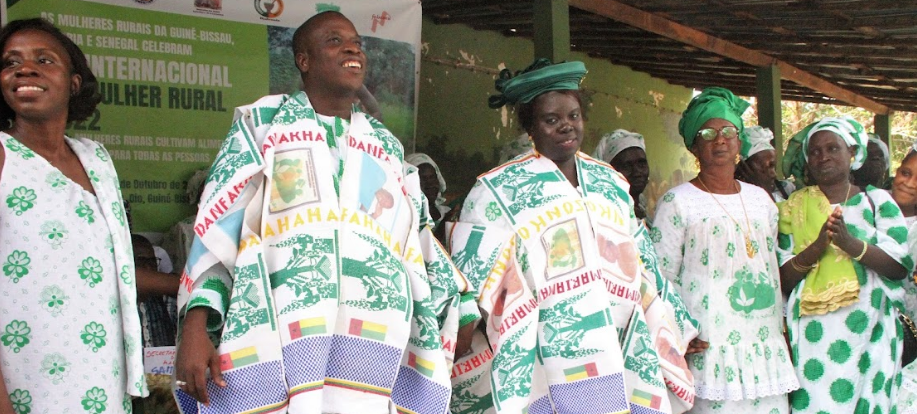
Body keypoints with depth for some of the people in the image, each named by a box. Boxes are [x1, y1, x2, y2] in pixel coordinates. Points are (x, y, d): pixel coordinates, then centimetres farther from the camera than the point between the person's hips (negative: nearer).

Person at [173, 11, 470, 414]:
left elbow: (417, 243, 22)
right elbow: (217, 228, 2)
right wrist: (195, 326, -9)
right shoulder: (261, 122, 10)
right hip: (277, 343, -3)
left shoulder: (387, 145, 20)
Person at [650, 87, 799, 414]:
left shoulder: (760, 199, 15)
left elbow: (773, 268, 20)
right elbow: (659, 279, -5)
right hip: (710, 349, -5)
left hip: (765, 348, 5)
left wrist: (781, 330, 16)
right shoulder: (676, 203, -2)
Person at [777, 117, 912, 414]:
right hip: (814, 333, 0)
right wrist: (816, 248, -16)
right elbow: (783, 280, 1)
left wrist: (850, 243, -21)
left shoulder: (877, 200, 7)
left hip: (872, 332, 0)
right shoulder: (795, 207, 8)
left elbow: (900, 266, -5)